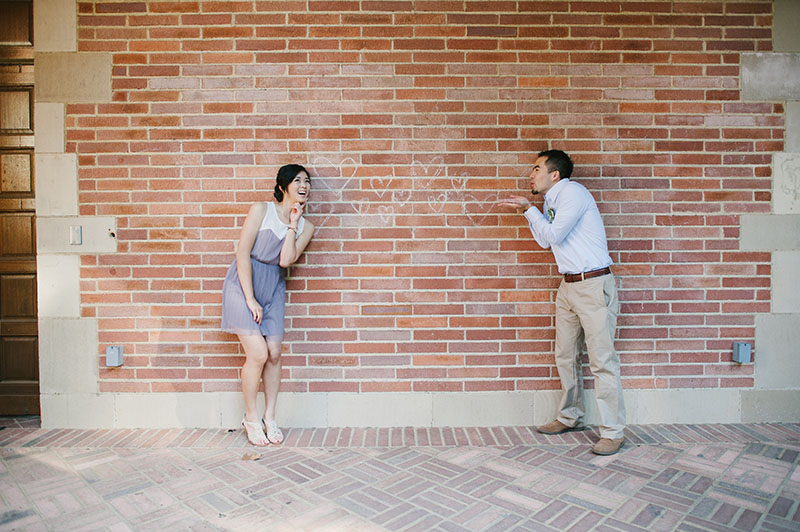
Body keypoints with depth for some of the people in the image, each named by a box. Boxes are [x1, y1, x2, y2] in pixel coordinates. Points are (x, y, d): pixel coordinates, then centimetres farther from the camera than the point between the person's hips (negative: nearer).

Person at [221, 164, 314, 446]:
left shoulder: (305, 227, 2)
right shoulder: (261, 210, -9)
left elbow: (286, 260, -12)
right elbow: (243, 253, -11)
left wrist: (293, 224, -14)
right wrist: (250, 299, -14)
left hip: (273, 288, 5)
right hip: (244, 283, -4)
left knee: (274, 354, 2)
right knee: (258, 354, -11)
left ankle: (269, 418, 19)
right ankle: (251, 417, 11)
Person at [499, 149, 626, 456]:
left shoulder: (573, 193, -11)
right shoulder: (550, 203, 14)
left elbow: (552, 235, -15)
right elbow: (545, 242, 19)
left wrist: (529, 209, -4)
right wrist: (527, 210, 12)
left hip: (593, 285, -9)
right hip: (568, 286, 9)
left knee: (602, 360, -5)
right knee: (565, 356, 15)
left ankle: (613, 432, 6)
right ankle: (570, 418, 30)